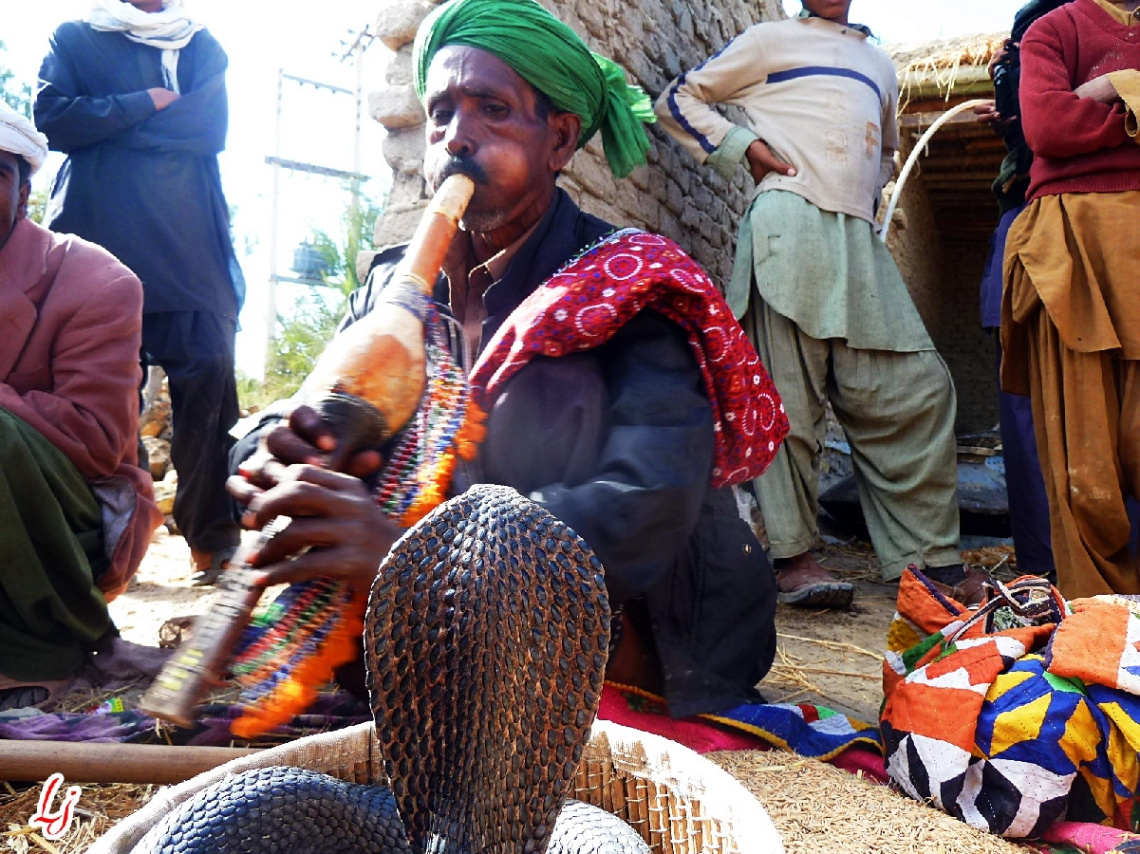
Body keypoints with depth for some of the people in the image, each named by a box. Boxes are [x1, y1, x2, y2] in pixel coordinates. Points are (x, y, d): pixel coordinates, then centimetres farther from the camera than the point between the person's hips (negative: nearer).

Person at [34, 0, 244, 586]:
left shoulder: (203, 49, 20)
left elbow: (212, 129, 2)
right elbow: (52, 119, 2)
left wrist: (105, 122, 0)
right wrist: (148, 104, -1)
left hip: (188, 249, 0)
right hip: (98, 242, 0)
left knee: (208, 382, -12)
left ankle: (213, 537, -8)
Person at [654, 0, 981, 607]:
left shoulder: (880, 65, 31)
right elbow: (678, 99, 13)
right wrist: (741, 147, 0)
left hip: (861, 239, 6)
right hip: (790, 222, -5)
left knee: (917, 389, -3)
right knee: (790, 396, -8)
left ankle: (928, 557, 3)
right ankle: (793, 555, -2)